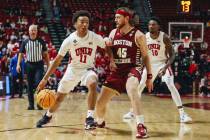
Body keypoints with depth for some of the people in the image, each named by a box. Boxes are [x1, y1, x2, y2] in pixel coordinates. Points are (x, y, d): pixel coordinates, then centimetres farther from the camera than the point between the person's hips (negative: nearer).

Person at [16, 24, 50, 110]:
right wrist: (18, 64, -5)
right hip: (29, 65, 2)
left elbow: (45, 54, 7)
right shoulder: (25, 42, 5)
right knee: (30, 85, 5)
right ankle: (31, 104, 12)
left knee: (38, 83, -14)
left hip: (39, 65, -2)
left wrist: (48, 65, 1)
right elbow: (21, 54, 7)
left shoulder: (41, 41, 3)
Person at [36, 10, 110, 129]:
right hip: (73, 69, 1)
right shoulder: (69, 40, -16)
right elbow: (57, 60, -10)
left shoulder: (95, 37, -18)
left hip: (88, 68, -1)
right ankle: (48, 116, 39)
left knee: (93, 84, -35)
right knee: (59, 97, 9)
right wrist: (45, 78, -12)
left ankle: (90, 117, -28)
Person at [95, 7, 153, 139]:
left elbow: (146, 56, -1)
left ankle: (141, 126, -37)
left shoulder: (138, 35, -8)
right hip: (117, 70, 5)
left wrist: (149, 76, -3)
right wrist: (111, 60, -1)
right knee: (100, 102, 6)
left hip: (133, 68, -5)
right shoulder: (113, 33, 5)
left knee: (131, 90, -40)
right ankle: (100, 122, 39)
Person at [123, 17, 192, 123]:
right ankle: (132, 111, 20)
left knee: (171, 86, -20)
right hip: (150, 64, 4)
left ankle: (182, 113, -16)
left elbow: (172, 55, -16)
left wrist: (165, 67, -30)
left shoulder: (164, 37, -19)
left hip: (163, 63, -4)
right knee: (140, 86, 5)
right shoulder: (145, 37, -9)